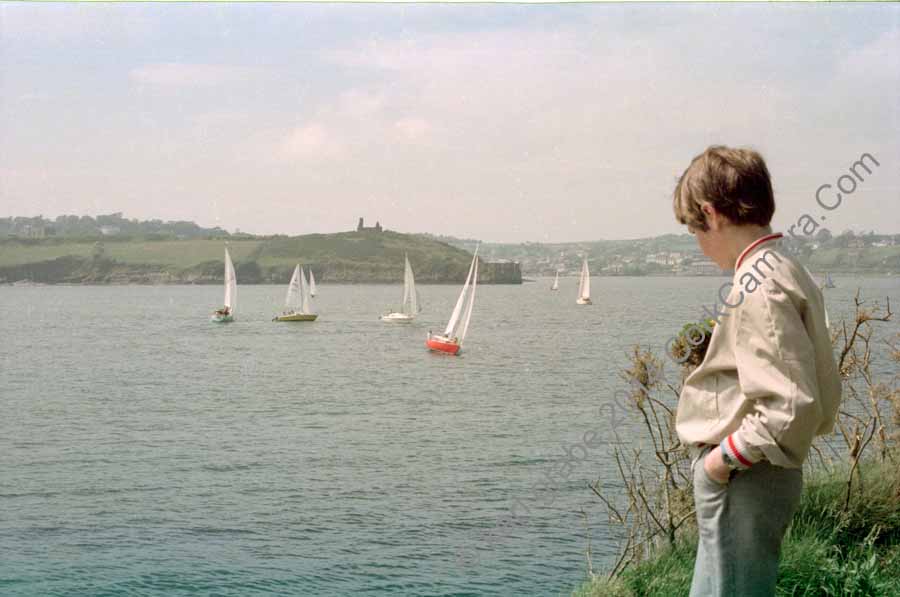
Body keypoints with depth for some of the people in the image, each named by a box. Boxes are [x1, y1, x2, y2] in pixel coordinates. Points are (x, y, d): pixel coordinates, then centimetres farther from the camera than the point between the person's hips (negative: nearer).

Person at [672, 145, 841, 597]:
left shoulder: (759, 288, -20)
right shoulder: (790, 273, 10)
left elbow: (792, 407, -28)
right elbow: (824, 391, 16)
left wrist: (725, 456, -16)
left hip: (741, 481, -10)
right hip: (758, 476, 10)